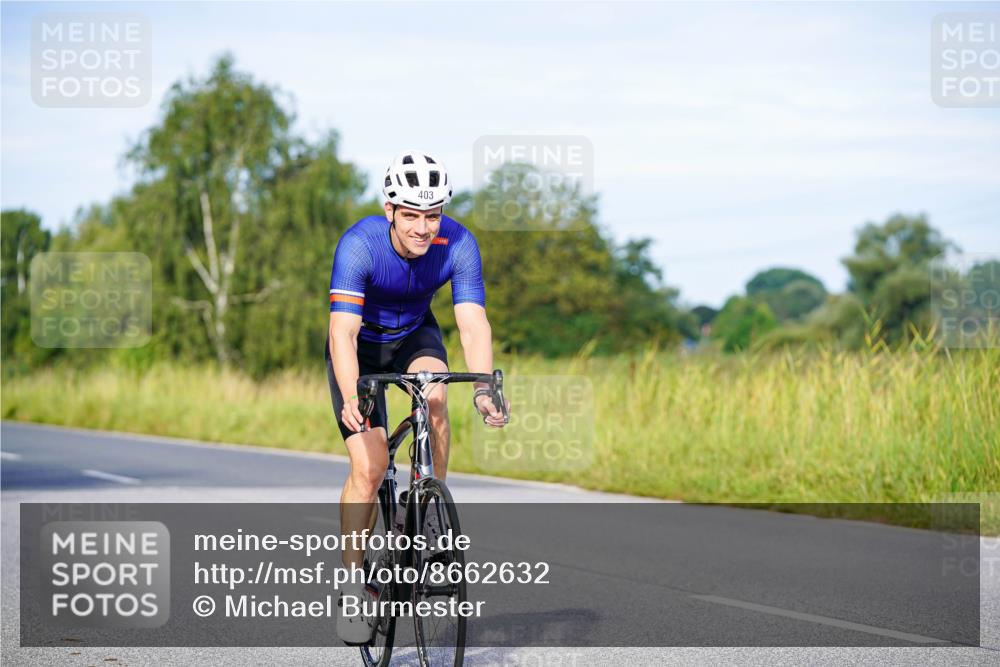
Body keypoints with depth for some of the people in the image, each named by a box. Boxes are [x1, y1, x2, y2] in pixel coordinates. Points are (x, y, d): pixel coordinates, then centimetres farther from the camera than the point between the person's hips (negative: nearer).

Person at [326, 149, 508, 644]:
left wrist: (484, 388, -47)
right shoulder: (359, 244, -33)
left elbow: (473, 323, -30)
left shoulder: (458, 244, -25)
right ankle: (351, 581, -3)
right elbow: (343, 332, -40)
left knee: (434, 397, -31)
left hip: (415, 335, 2)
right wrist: (350, 400, -55)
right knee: (369, 465, -14)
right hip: (362, 344, -2)